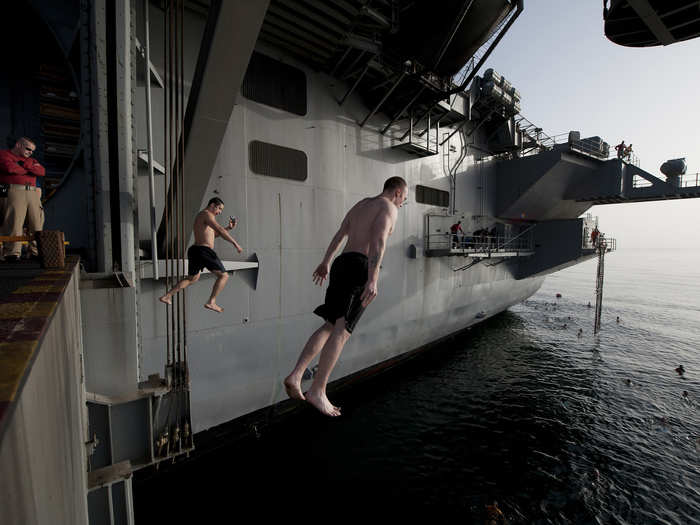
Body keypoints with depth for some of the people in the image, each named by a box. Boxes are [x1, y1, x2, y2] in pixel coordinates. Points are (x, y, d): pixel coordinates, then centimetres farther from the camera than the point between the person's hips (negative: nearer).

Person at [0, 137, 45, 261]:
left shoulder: (31, 160, 28)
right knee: (14, 222, -11)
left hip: (33, 194, 5)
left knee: (37, 224, -4)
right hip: (13, 192, -5)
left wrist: (25, 164, -1)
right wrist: (30, 169, 7)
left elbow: (42, 171, 9)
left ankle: (36, 253, -1)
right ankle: (12, 254, -10)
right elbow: (10, 167, -7)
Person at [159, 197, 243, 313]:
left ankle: (167, 296, 28)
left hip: (194, 251, 10)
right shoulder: (207, 214, -7)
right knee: (224, 276, -1)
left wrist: (229, 228, 20)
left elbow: (214, 234, 30)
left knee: (192, 278, 28)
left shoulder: (202, 216, 24)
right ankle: (211, 302, -7)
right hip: (204, 251, -10)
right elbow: (220, 230, -19)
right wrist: (235, 243, -20)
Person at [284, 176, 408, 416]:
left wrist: (325, 263, 38)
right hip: (360, 267, -8)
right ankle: (317, 391, -8)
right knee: (342, 330, -9)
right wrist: (373, 279, -27)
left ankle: (295, 375, -1)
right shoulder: (388, 207, 1)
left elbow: (338, 235, 30)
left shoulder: (360, 205, 27)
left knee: (329, 326, 8)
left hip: (341, 265, 8)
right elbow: (378, 241, -17)